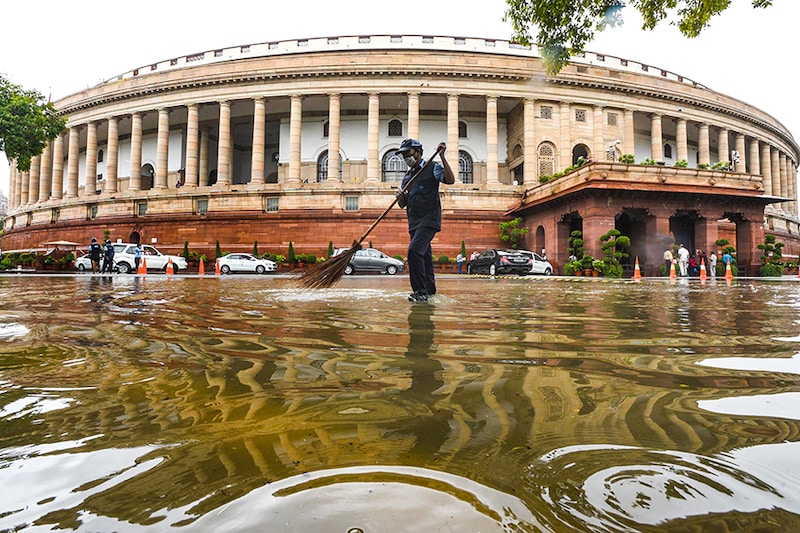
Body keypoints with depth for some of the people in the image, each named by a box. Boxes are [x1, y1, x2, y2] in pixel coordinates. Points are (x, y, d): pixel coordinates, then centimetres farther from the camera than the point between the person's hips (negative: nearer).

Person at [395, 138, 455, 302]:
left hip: (429, 220, -8)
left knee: (414, 250, -23)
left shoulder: (432, 168, 1)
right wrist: (400, 197, -4)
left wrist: (442, 158, -21)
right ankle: (429, 289, 25)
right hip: (414, 222, 8)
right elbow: (403, 205, 19)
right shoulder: (407, 176, 20)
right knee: (424, 255, 13)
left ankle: (421, 292, -20)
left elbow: (450, 180, -17)